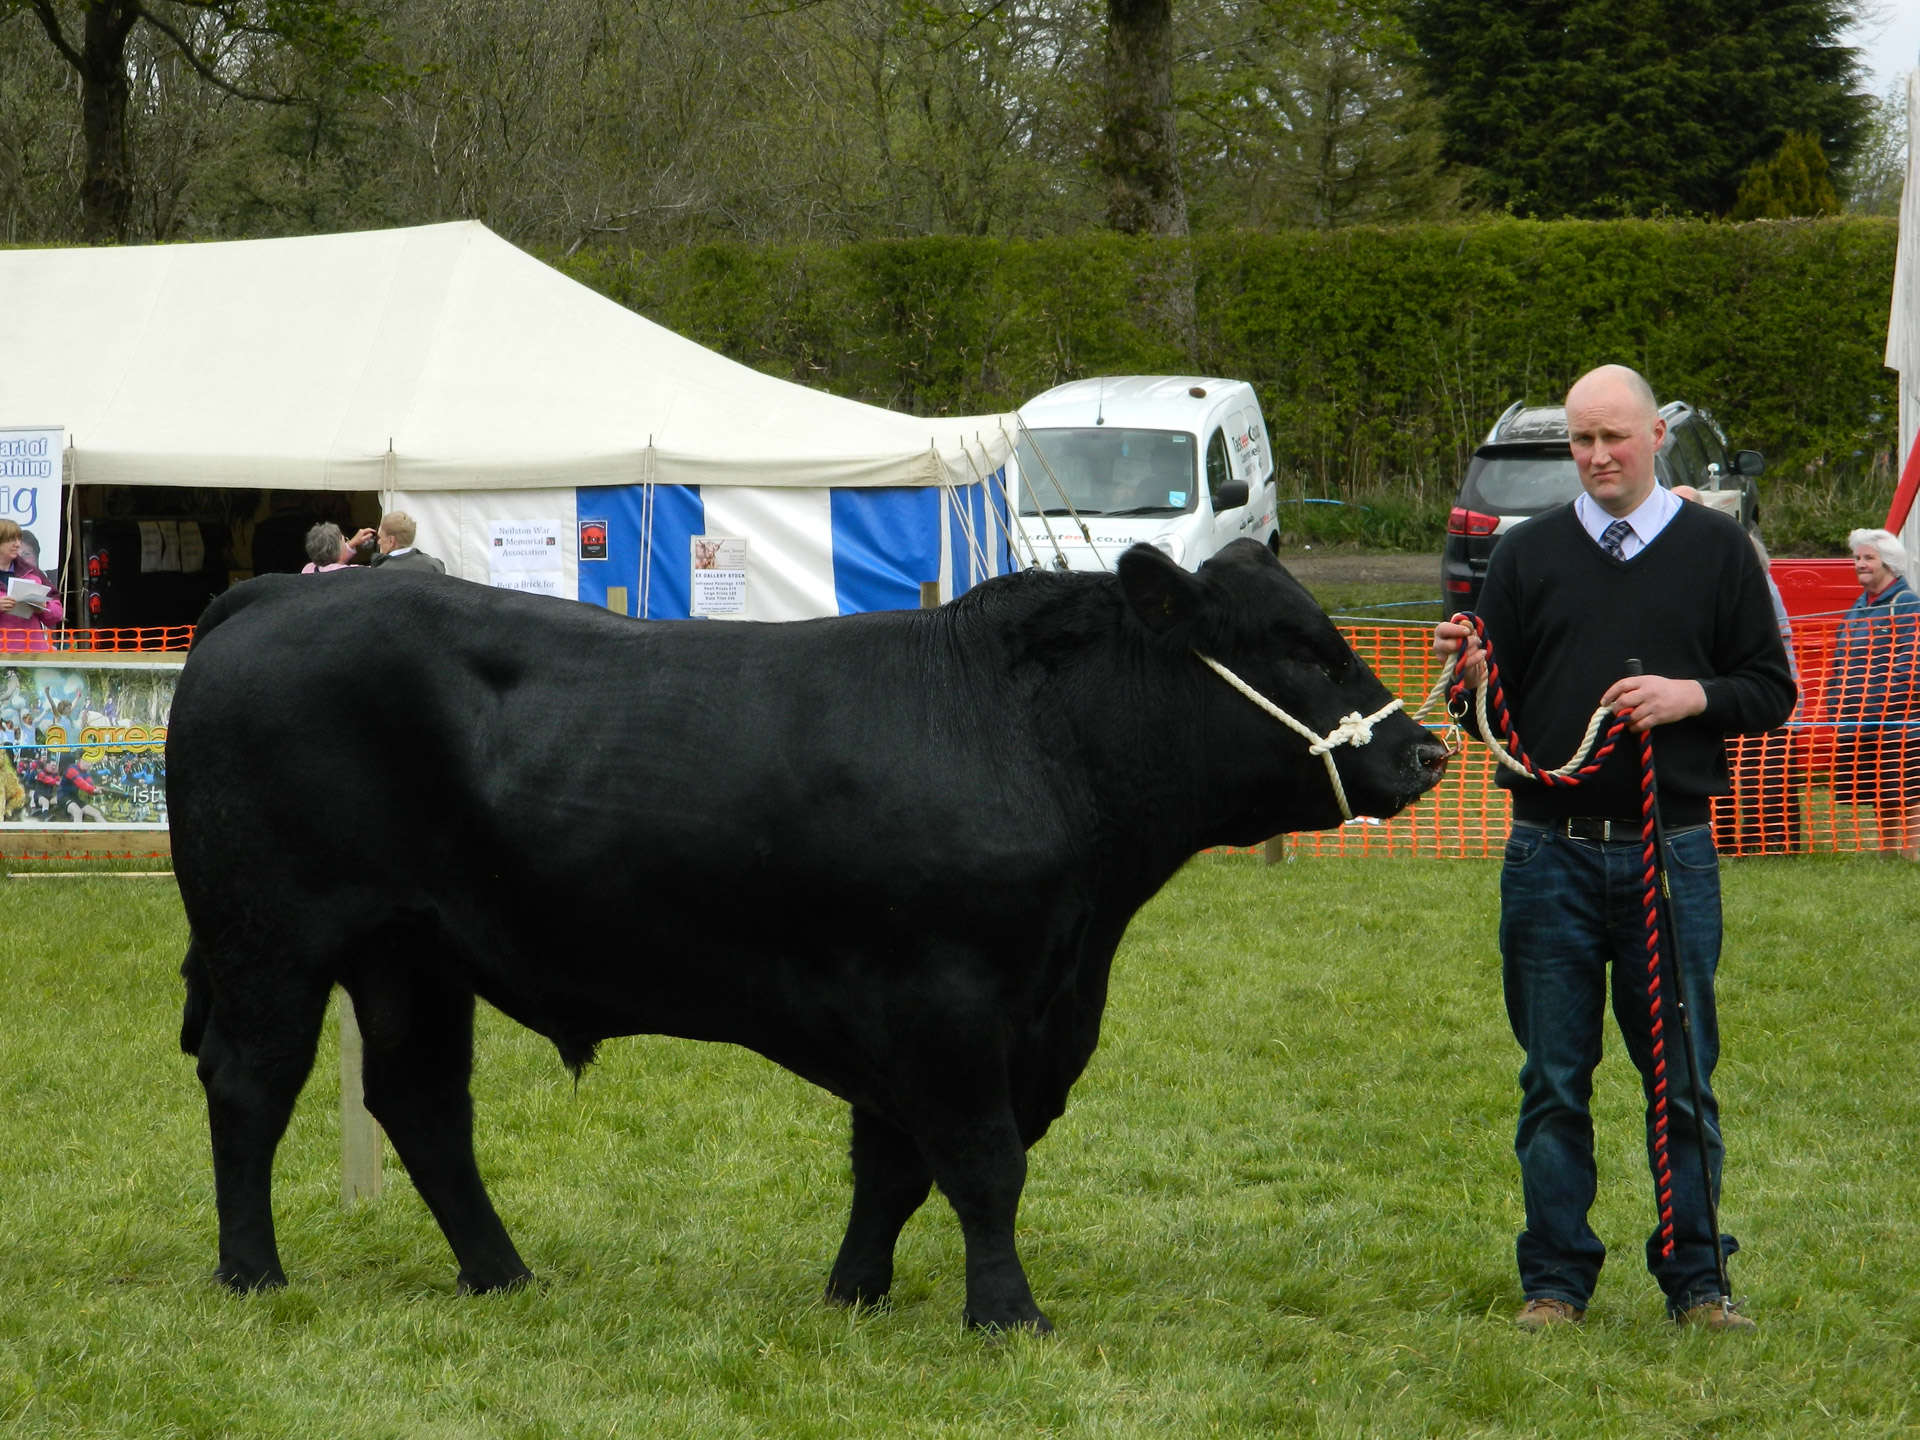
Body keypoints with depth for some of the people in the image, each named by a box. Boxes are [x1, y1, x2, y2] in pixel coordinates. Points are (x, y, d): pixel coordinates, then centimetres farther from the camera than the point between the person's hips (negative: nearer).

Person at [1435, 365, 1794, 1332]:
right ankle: (1554, 1281, 12)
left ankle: (1695, 1280, 12)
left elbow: (1772, 694, 7)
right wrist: (1473, 678, -11)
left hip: (1672, 856, -1)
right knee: (1554, 1081, 4)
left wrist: (1693, 696, -11)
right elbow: (1499, 708, 11)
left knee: (1682, 1079, 3)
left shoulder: (1716, 551, 6)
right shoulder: (1527, 554, 9)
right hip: (1549, 858, 1)